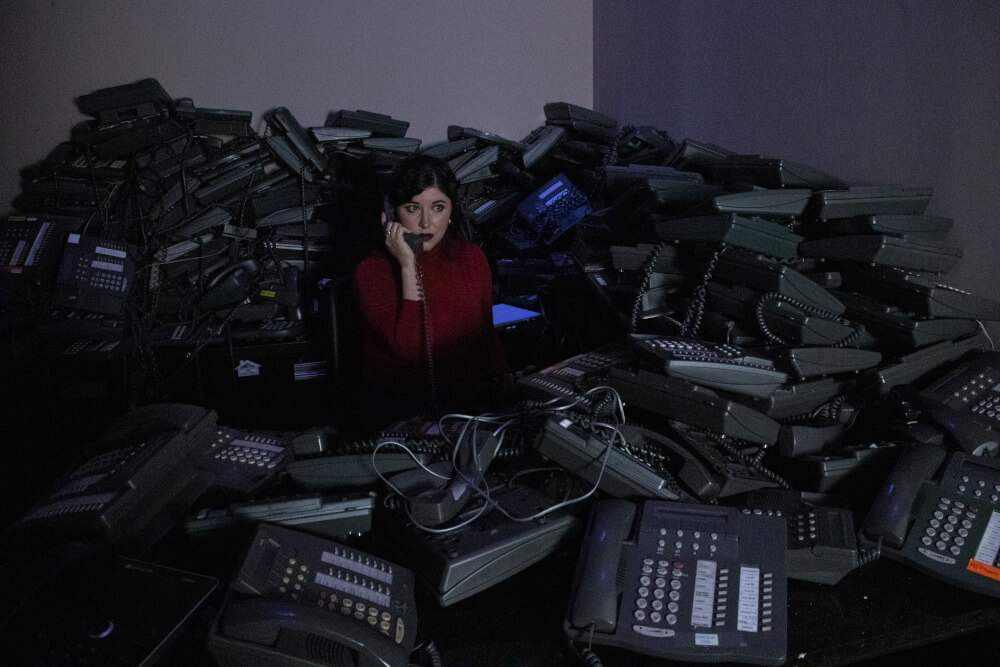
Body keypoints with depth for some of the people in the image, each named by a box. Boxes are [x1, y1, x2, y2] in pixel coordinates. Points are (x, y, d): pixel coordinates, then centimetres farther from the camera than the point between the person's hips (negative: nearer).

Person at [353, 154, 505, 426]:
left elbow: (487, 340, 11)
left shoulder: (472, 258, 4)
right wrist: (408, 266, -20)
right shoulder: (371, 270, -9)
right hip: (397, 407, -4)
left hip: (467, 399, 4)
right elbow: (410, 348, -21)